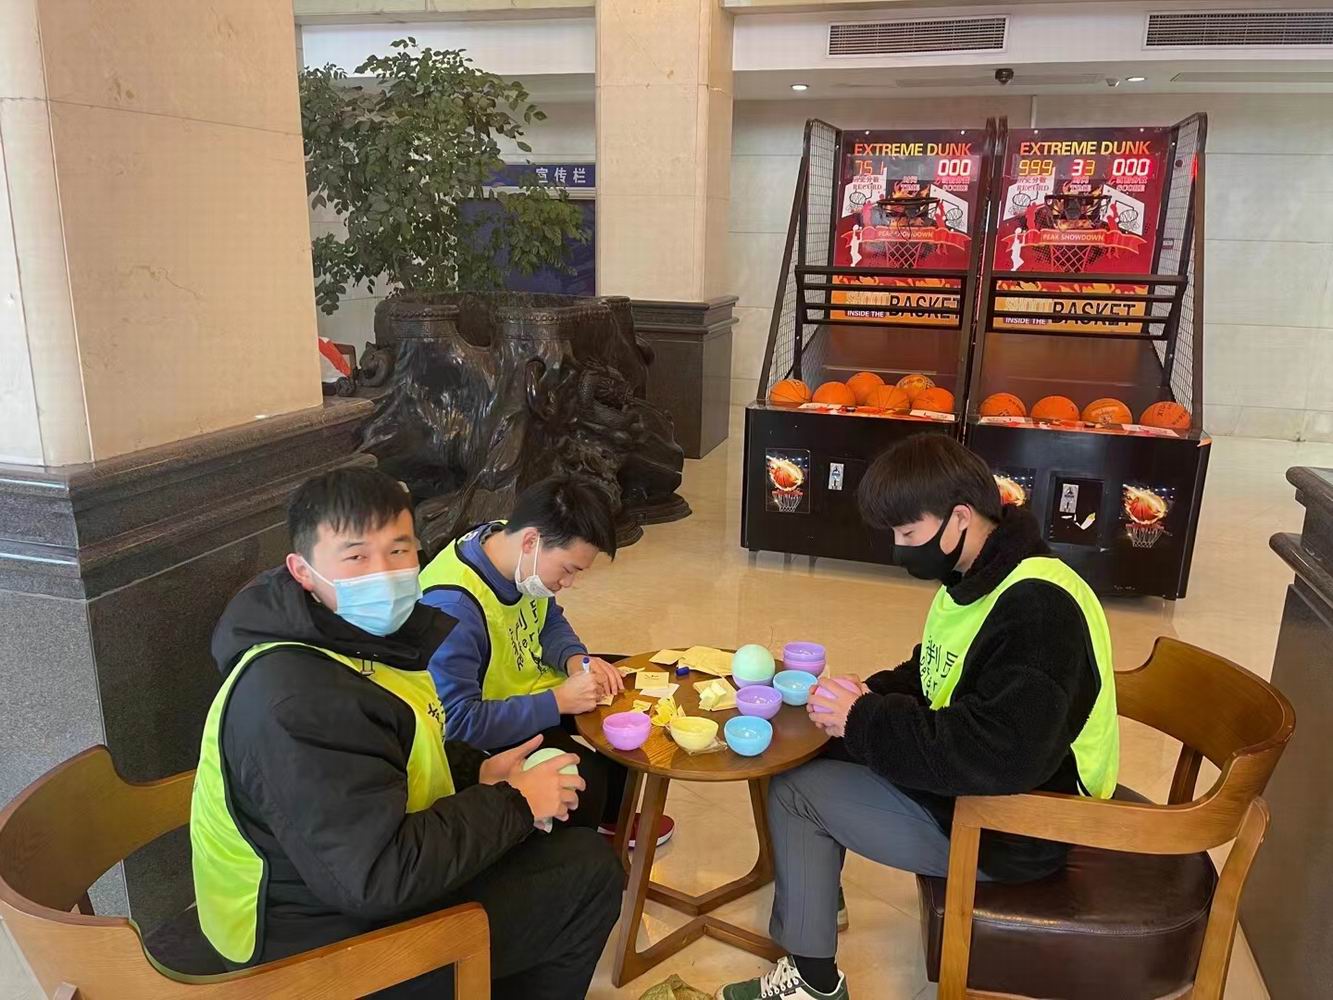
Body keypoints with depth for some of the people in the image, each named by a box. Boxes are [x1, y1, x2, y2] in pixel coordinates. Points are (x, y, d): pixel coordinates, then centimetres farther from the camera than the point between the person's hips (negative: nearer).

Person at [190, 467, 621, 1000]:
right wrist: (514, 804, -22)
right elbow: (379, 877, -33)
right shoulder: (294, 701, -31)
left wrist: (478, 773, -3)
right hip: (323, 946, -9)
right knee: (589, 871, -9)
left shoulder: (362, 632, -1)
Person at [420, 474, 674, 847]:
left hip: (533, 684, 9)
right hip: (493, 731, -9)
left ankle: (612, 818, 31)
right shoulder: (452, 606, -35)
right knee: (583, 777, -29)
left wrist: (575, 659, -12)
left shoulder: (523, 561, -10)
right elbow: (460, 722, -36)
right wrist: (558, 701, -32)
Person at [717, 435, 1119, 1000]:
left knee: (793, 793, -8)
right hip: (975, 782, 9)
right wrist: (871, 696, -5)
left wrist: (865, 720, -26)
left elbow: (1002, 753, -35)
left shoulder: (1036, 605, -28)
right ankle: (820, 898, 28)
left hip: (1011, 832, -9)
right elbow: (933, 676, 16)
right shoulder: (978, 577, 3)